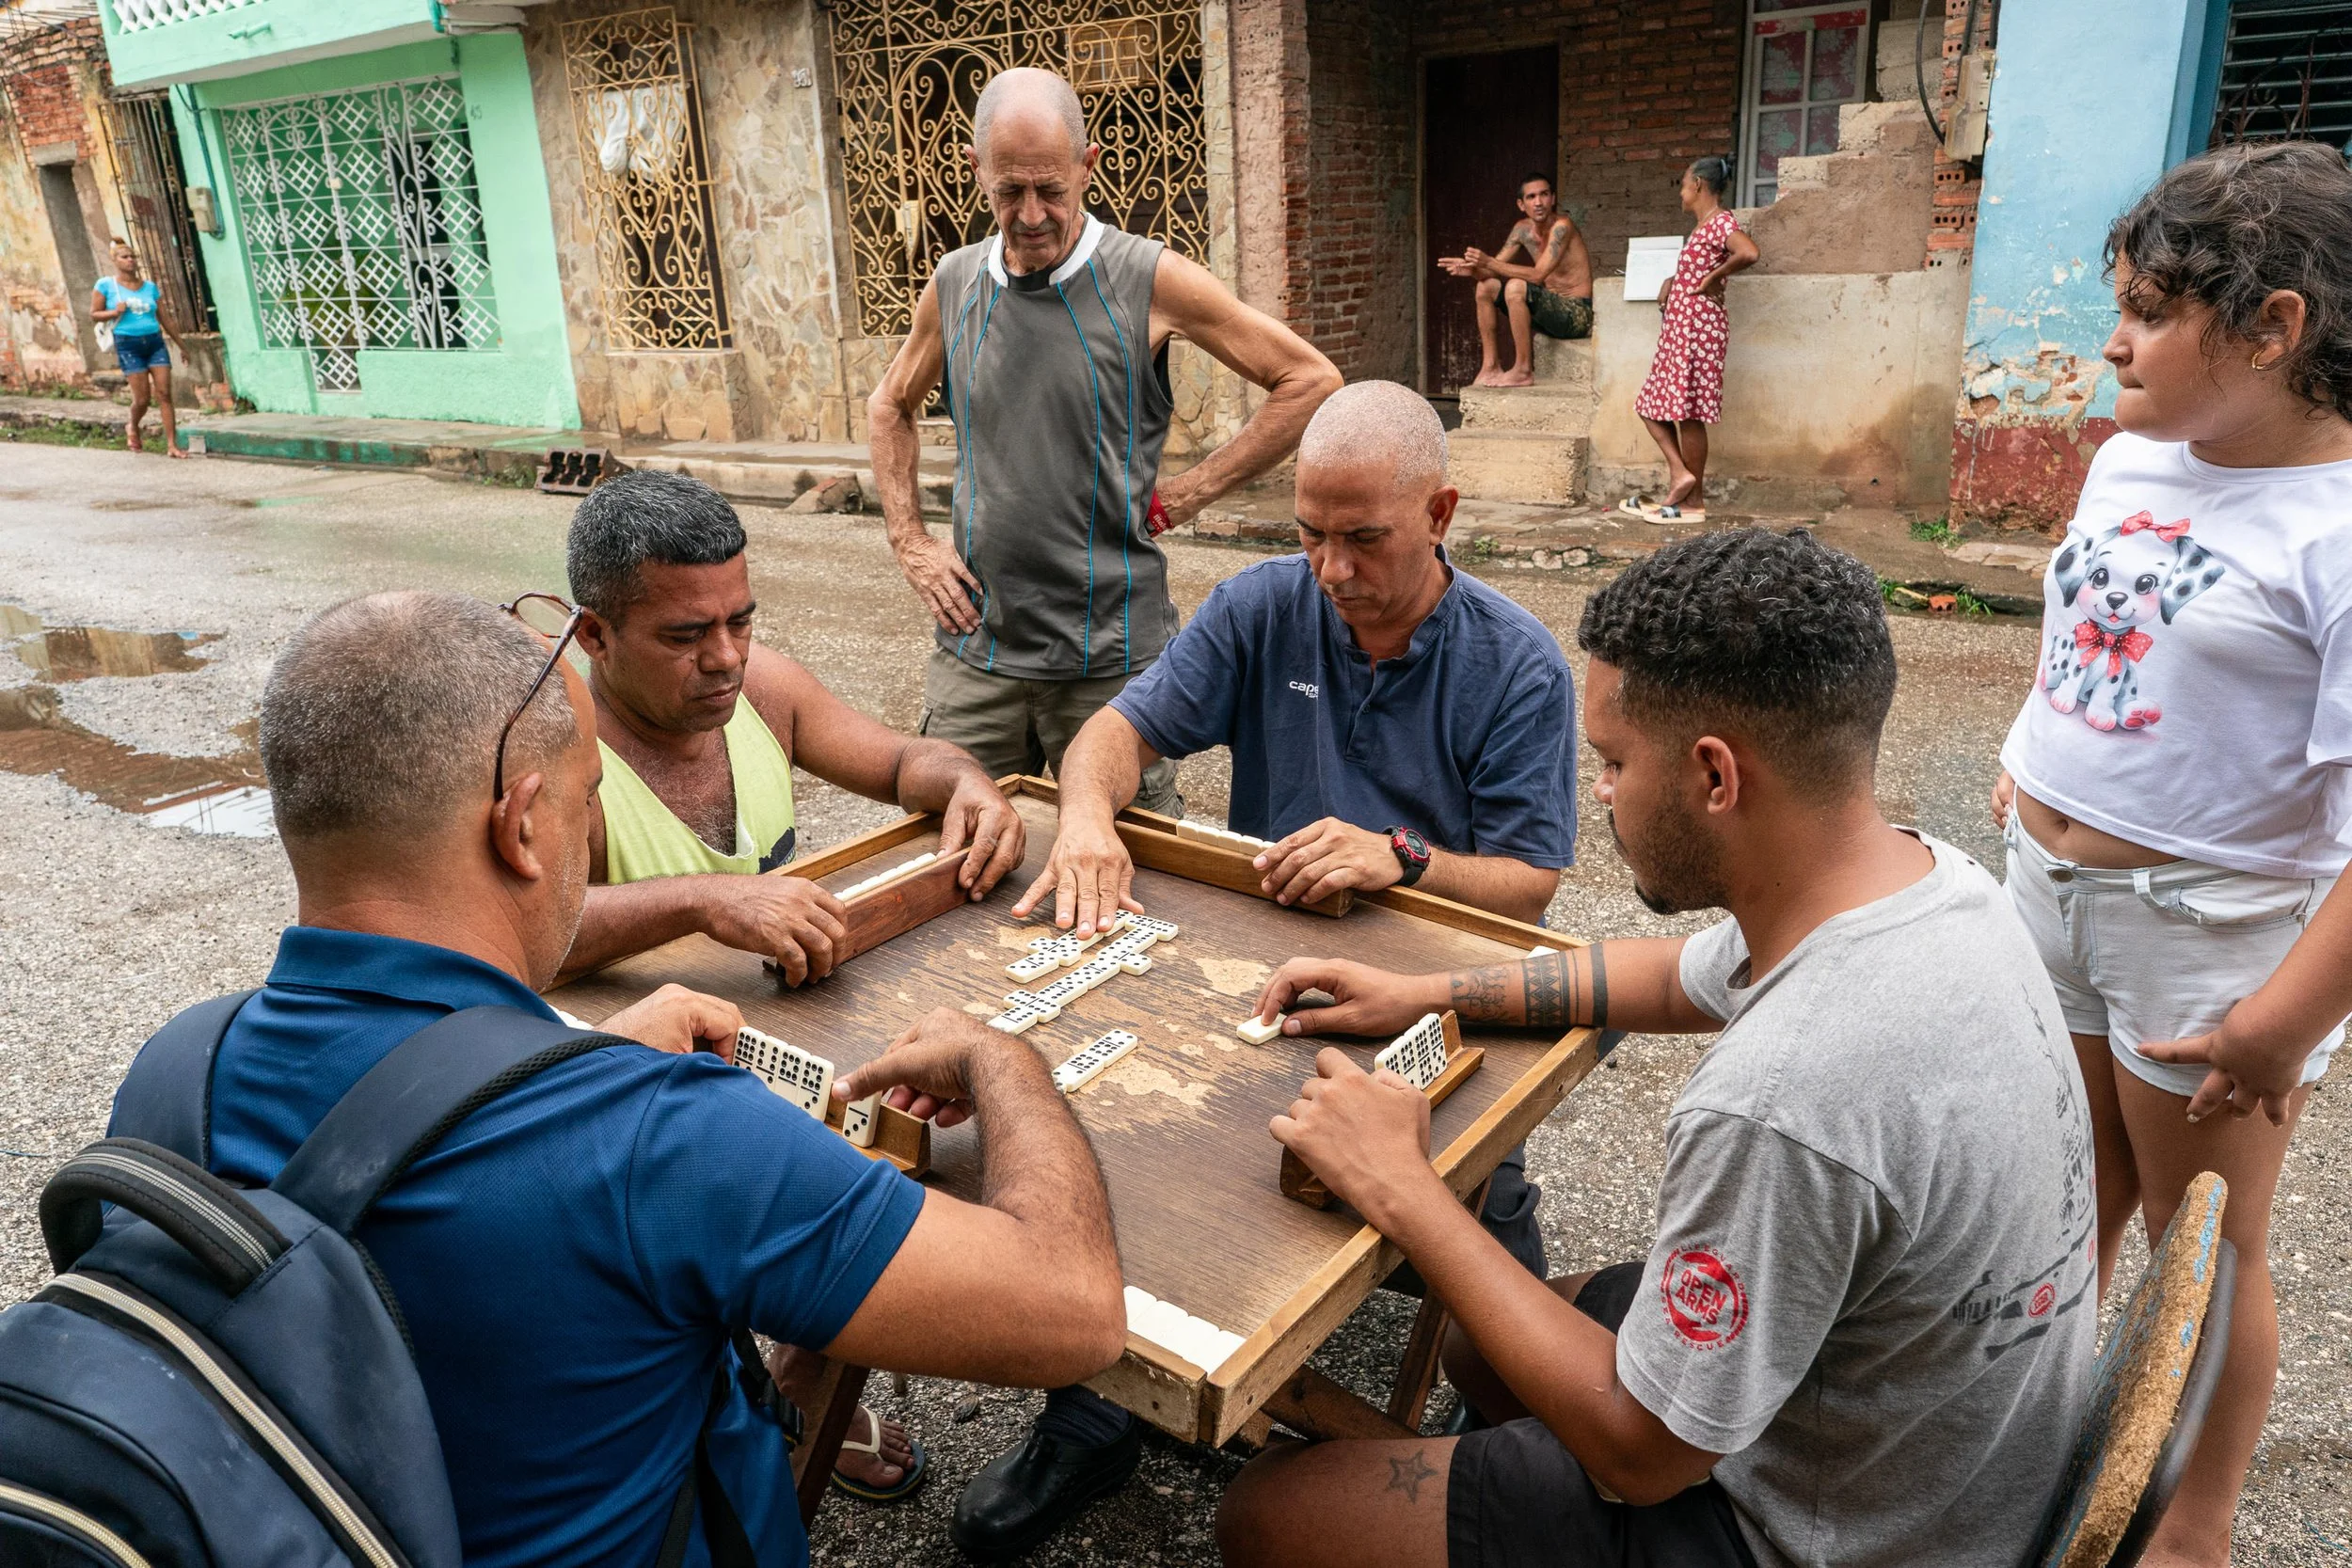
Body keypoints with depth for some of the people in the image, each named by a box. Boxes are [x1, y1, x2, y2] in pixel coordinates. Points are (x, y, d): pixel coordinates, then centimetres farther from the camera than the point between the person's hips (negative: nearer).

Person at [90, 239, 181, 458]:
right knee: (143, 397, -5)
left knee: (164, 394, -8)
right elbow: (94, 314, 6)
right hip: (128, 345, -3)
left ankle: (172, 445, -8)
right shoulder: (106, 285, 2)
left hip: (155, 342, 3)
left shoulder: (149, 286, 11)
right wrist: (115, 312, -14)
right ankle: (132, 428, 28)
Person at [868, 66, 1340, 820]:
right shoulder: (954, 285, 6)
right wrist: (910, 544, 10)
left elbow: (1311, 381, -3)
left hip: (1111, 657, -3)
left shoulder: (1150, 281, -6)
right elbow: (889, 407, 23)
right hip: (976, 651, 4)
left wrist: (1186, 493, -6)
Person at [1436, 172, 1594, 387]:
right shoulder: (1523, 229, 6)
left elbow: (1538, 275, -28)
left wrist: (1490, 263, -29)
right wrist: (1472, 269, -18)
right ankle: (1491, 367, 4)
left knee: (1516, 287, -31)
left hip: (1577, 312, -9)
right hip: (1552, 309, 9)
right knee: (1486, 286, 6)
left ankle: (1524, 371, -24)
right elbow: (1495, 267, 4)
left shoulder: (1562, 225, -18)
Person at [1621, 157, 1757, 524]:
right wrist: (1673, 281, 10)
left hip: (1697, 327, -10)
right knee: (1653, 406, 10)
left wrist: (1713, 278, -19)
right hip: (1678, 328, 10)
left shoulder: (1720, 221, -12)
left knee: (1688, 411, -6)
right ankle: (1680, 474, 9)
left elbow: (1749, 253, -31)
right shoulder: (1705, 225, 17)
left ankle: (1693, 501, 0)